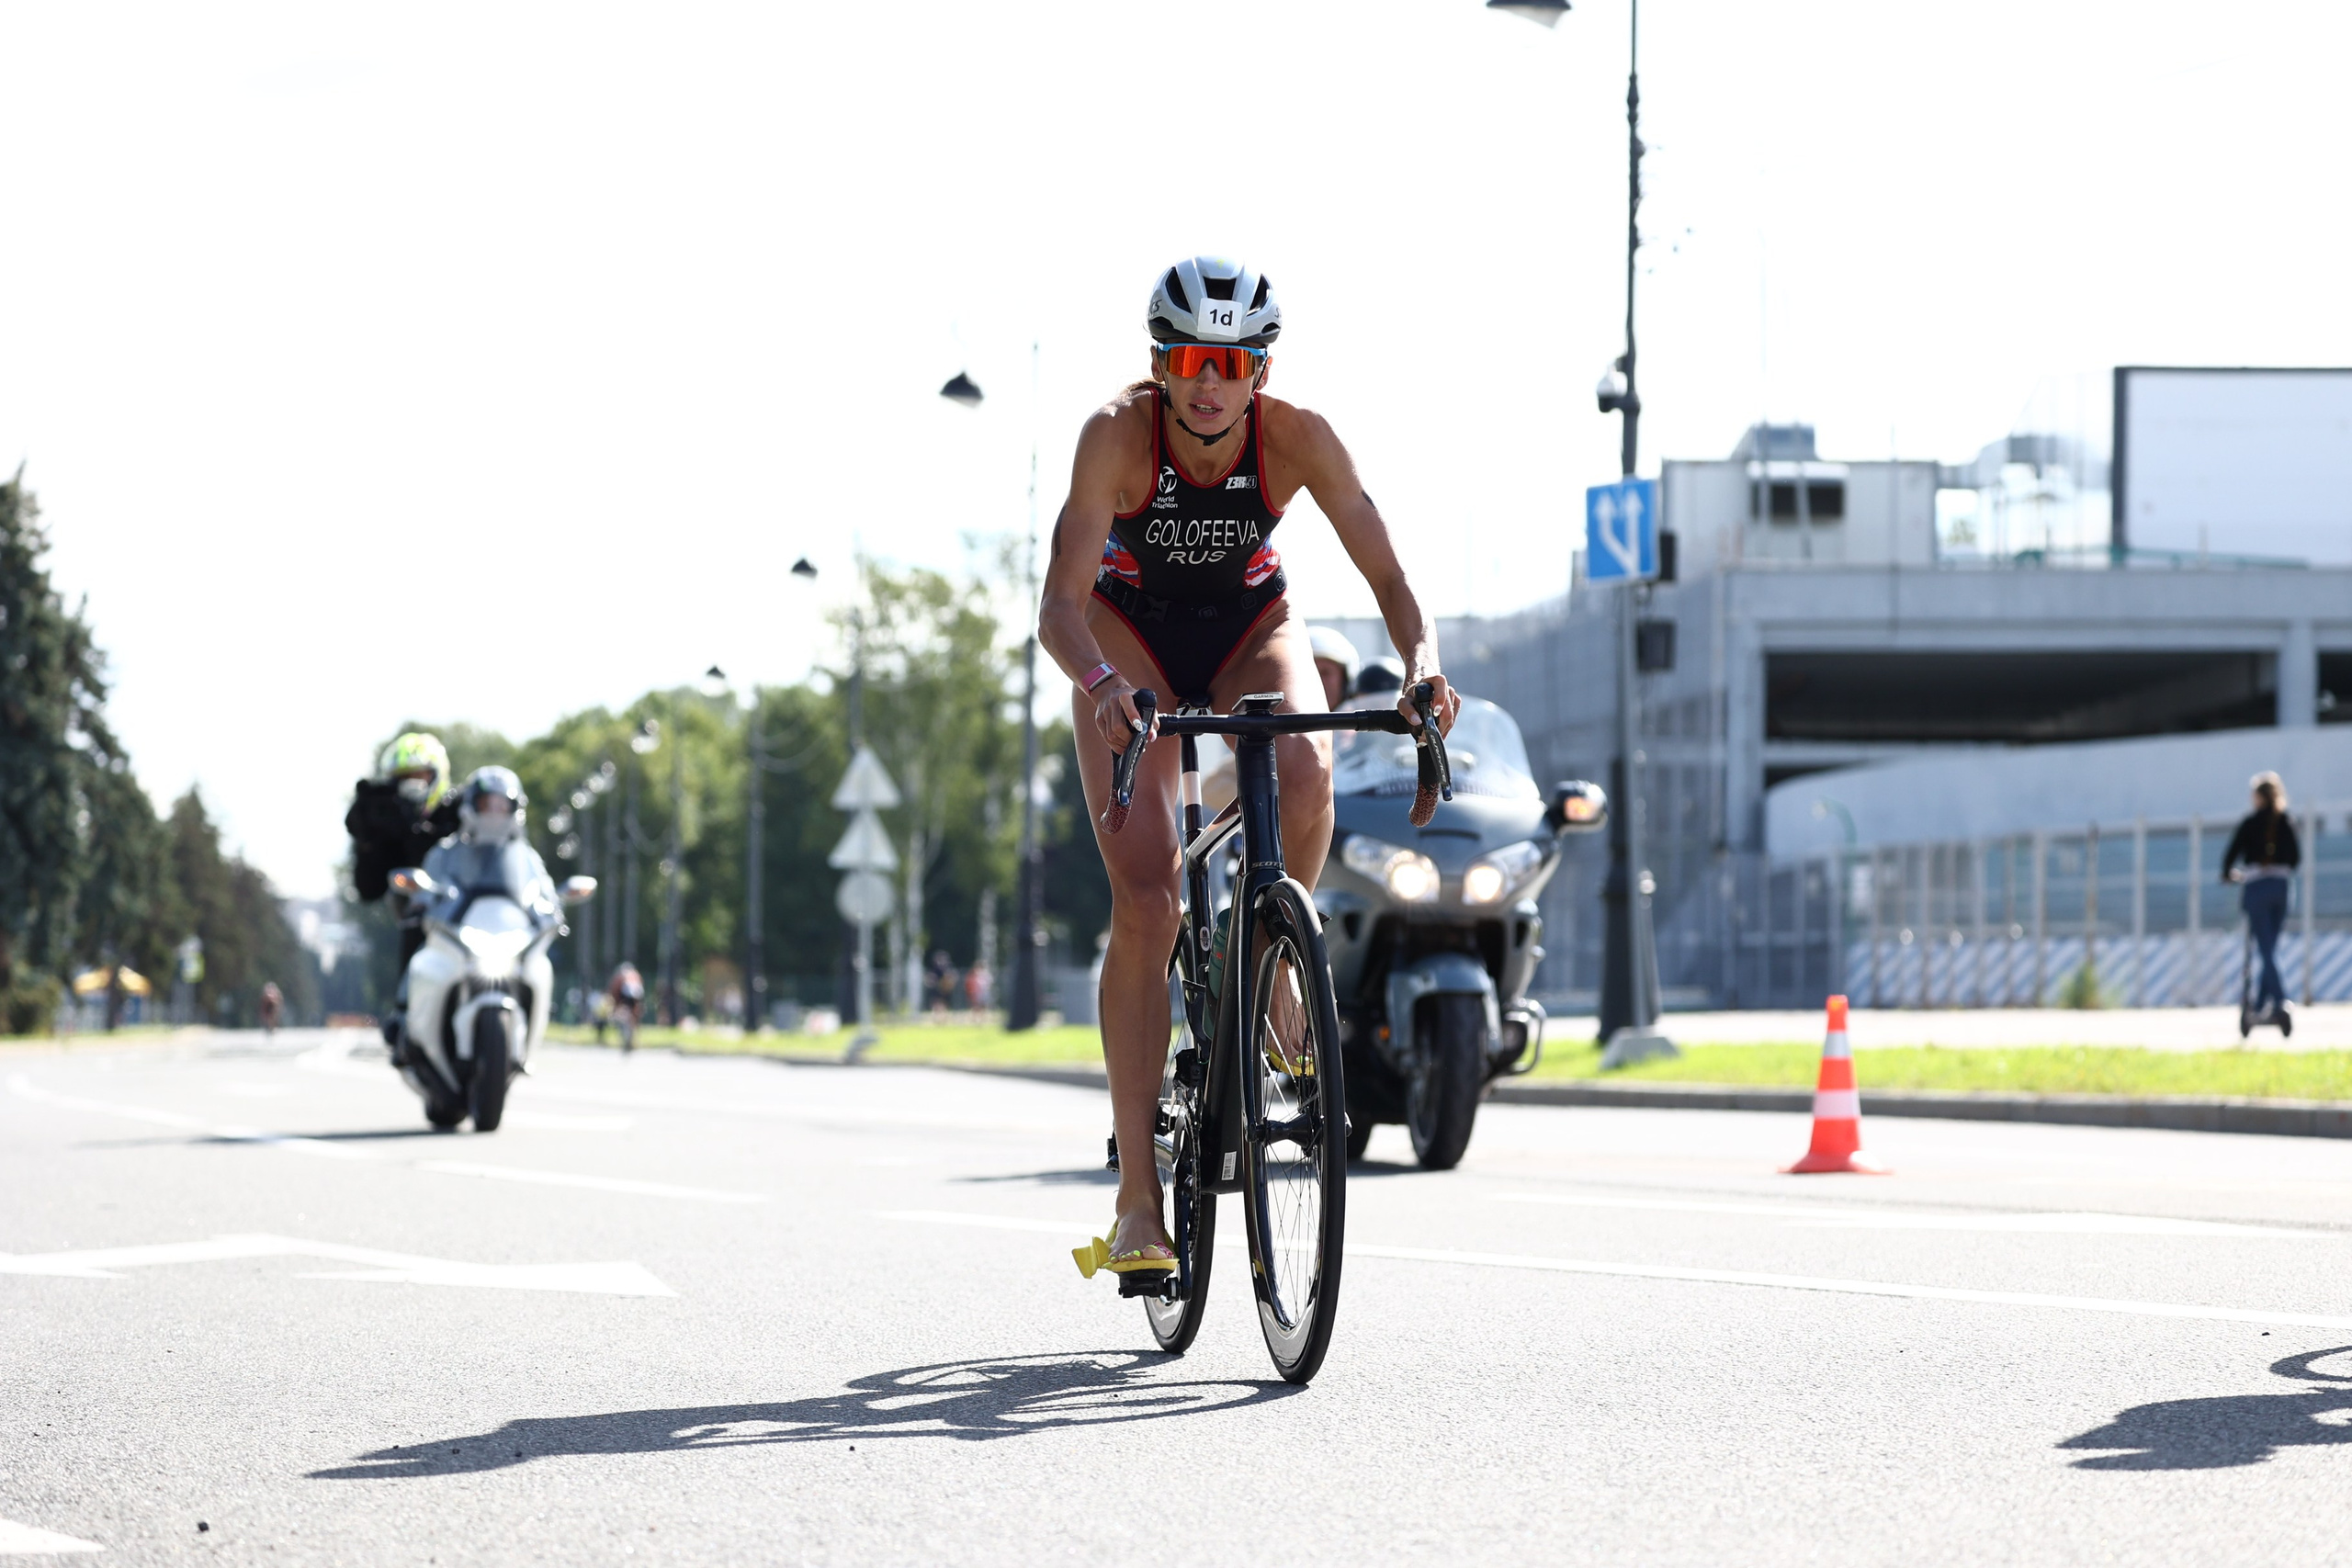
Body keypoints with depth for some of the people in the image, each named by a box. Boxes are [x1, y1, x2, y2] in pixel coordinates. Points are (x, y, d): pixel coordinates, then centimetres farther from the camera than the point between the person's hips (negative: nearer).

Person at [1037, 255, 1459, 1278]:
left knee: (1303, 781, -35)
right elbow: (1061, 604, -35)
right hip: (1129, 630, -1)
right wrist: (1102, 686, -55)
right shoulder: (1119, 432, -29)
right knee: (1145, 903, -16)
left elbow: (1388, 579, -23)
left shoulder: (1297, 437, -25)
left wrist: (1421, 661, -44)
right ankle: (1138, 1193, -14)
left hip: (1250, 625, 1)